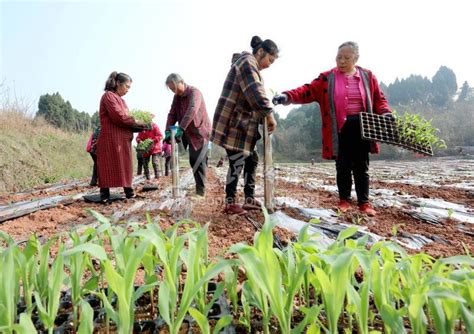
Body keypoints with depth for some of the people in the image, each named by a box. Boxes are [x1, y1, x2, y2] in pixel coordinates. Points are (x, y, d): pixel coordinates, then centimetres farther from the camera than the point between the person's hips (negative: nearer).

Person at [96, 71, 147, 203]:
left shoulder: (120, 99, 22)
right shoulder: (108, 96, -6)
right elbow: (118, 116, -18)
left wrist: (136, 126, 2)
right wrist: (136, 122, -9)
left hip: (123, 139, 9)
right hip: (111, 138, -9)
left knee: (125, 166, 10)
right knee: (109, 167, -6)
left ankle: (128, 191, 16)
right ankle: (105, 195, -2)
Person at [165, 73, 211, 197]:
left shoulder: (194, 92, -16)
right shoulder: (176, 97, 9)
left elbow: (192, 110, -33)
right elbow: (172, 114, 3)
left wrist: (181, 128, -40)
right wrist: (168, 131, -11)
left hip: (201, 132, -7)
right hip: (190, 134, 7)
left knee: (198, 162, -10)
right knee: (193, 161, 7)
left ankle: (200, 191, -3)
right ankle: (199, 188, 17)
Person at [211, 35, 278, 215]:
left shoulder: (250, 65, 22)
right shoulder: (247, 62, -11)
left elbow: (253, 94, 21)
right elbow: (256, 93, -24)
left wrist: (264, 115, 11)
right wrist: (269, 114, -21)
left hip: (243, 124, 11)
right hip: (233, 123, -10)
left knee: (251, 159, 11)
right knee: (237, 163, -7)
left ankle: (249, 199, 19)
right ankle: (230, 203, 3)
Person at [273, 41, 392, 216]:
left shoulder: (367, 76, 7)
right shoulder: (327, 78, 2)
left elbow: (379, 99, 12)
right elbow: (307, 91, -7)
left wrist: (385, 113, -7)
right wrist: (287, 96, -23)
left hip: (361, 128, 1)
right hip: (340, 129, -1)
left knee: (361, 167, 7)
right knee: (343, 167, 6)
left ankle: (364, 202, 18)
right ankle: (344, 200, 21)